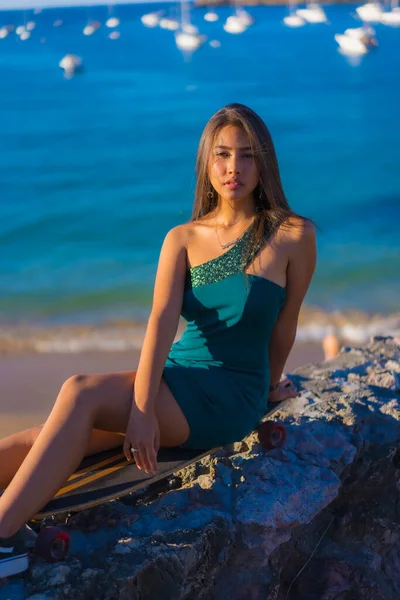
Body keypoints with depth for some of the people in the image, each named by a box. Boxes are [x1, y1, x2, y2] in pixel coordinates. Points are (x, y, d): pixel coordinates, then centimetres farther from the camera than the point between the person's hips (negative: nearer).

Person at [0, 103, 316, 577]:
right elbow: (162, 321, -8)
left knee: (80, 393, -28)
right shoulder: (182, 240, 6)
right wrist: (141, 408, -21)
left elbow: (284, 326, 7)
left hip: (230, 399, -5)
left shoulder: (293, 235, -4)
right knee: (54, 438, -20)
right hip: (177, 377, 5)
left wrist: (268, 388, 21)